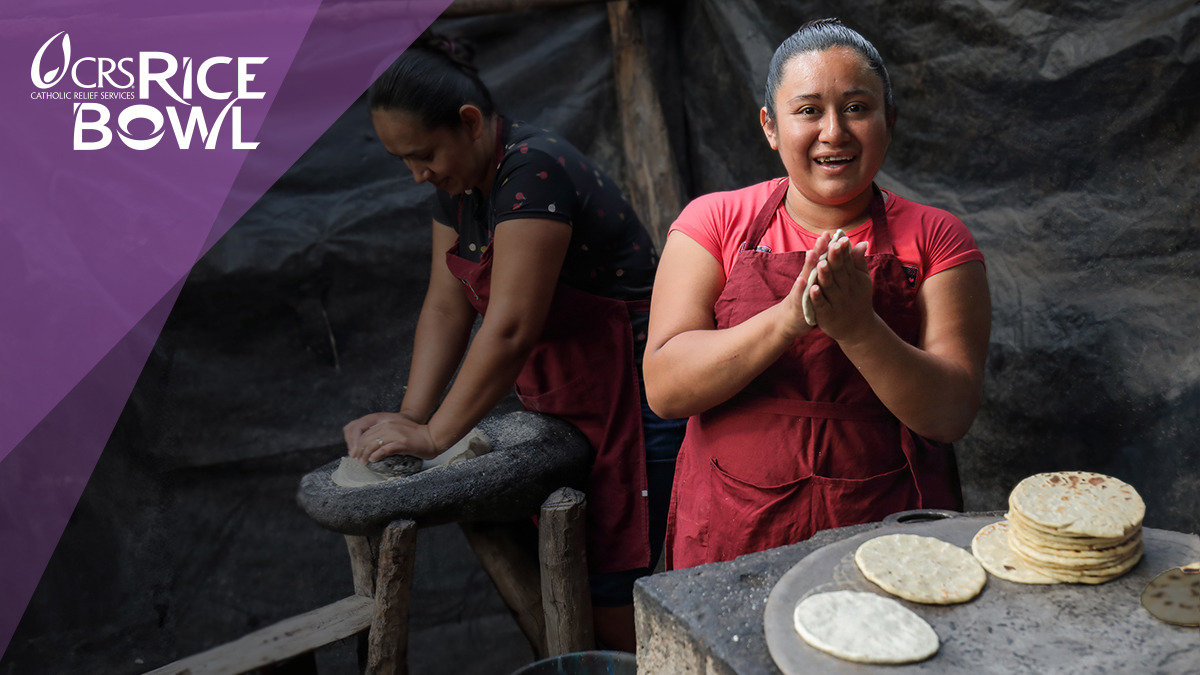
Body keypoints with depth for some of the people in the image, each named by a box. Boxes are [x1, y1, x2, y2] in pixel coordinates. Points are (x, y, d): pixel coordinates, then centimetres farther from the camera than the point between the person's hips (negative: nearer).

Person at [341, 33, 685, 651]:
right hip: (556, 393, 9)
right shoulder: (460, 183, 6)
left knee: (608, 595, -3)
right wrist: (411, 415, -5)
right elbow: (446, 305, 6)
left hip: (632, 395, -9)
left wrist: (434, 435, -20)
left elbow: (510, 328, -28)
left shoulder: (533, 171, -24)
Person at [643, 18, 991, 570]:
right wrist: (788, 318, -24)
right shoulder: (714, 222, 1)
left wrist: (858, 329, -25)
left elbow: (952, 414, -8)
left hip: (891, 536, 0)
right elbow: (664, 388, -10)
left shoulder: (934, 240, 1)